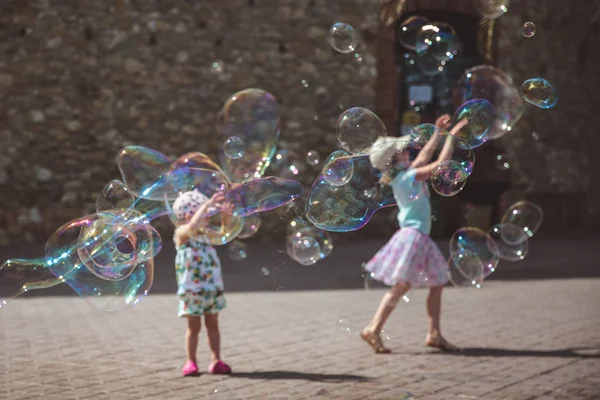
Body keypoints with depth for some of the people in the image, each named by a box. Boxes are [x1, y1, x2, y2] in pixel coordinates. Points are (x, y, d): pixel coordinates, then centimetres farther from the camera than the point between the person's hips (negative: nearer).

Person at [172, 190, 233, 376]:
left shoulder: (203, 235, 12)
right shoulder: (182, 234, -10)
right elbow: (193, 225, -31)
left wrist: (225, 218, -3)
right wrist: (208, 204, -34)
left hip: (212, 288, 6)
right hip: (193, 290, -6)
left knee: (212, 325, 7)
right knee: (194, 327, 2)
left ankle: (216, 361, 10)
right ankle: (191, 362, 11)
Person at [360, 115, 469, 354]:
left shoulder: (404, 175, 10)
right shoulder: (410, 177, -15)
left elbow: (424, 155, 26)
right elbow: (442, 162, -17)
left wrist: (438, 132, 27)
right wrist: (451, 135, -8)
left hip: (421, 238, 10)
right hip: (412, 236, -10)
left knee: (437, 285, 12)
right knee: (401, 287, -9)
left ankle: (434, 335, 14)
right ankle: (373, 329, -7)